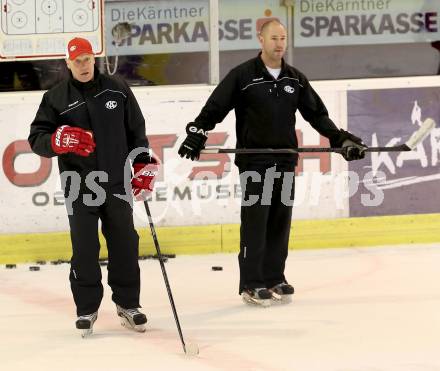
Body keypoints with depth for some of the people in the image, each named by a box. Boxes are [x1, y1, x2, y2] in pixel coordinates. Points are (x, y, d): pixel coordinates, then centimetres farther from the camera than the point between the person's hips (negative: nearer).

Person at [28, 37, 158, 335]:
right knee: (85, 249, -1)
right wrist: (58, 141, -22)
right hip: (80, 187, -1)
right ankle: (87, 309, 9)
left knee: (125, 244, 4)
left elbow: (136, 131, 11)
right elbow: (37, 139, -1)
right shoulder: (56, 98, 2)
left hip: (117, 184, 1)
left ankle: (128, 304, 16)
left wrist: (144, 166, 5)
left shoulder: (117, 90, 5)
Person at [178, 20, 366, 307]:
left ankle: (274, 278, 15)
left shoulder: (295, 79, 11)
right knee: (255, 222, -6)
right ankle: (251, 284, -2)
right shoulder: (242, 76, -4)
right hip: (254, 161, -5)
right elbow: (215, 108, -6)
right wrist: (196, 133, -19)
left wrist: (340, 138, 7)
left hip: (285, 161, 5)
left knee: (281, 221, 6)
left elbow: (317, 114, 15)